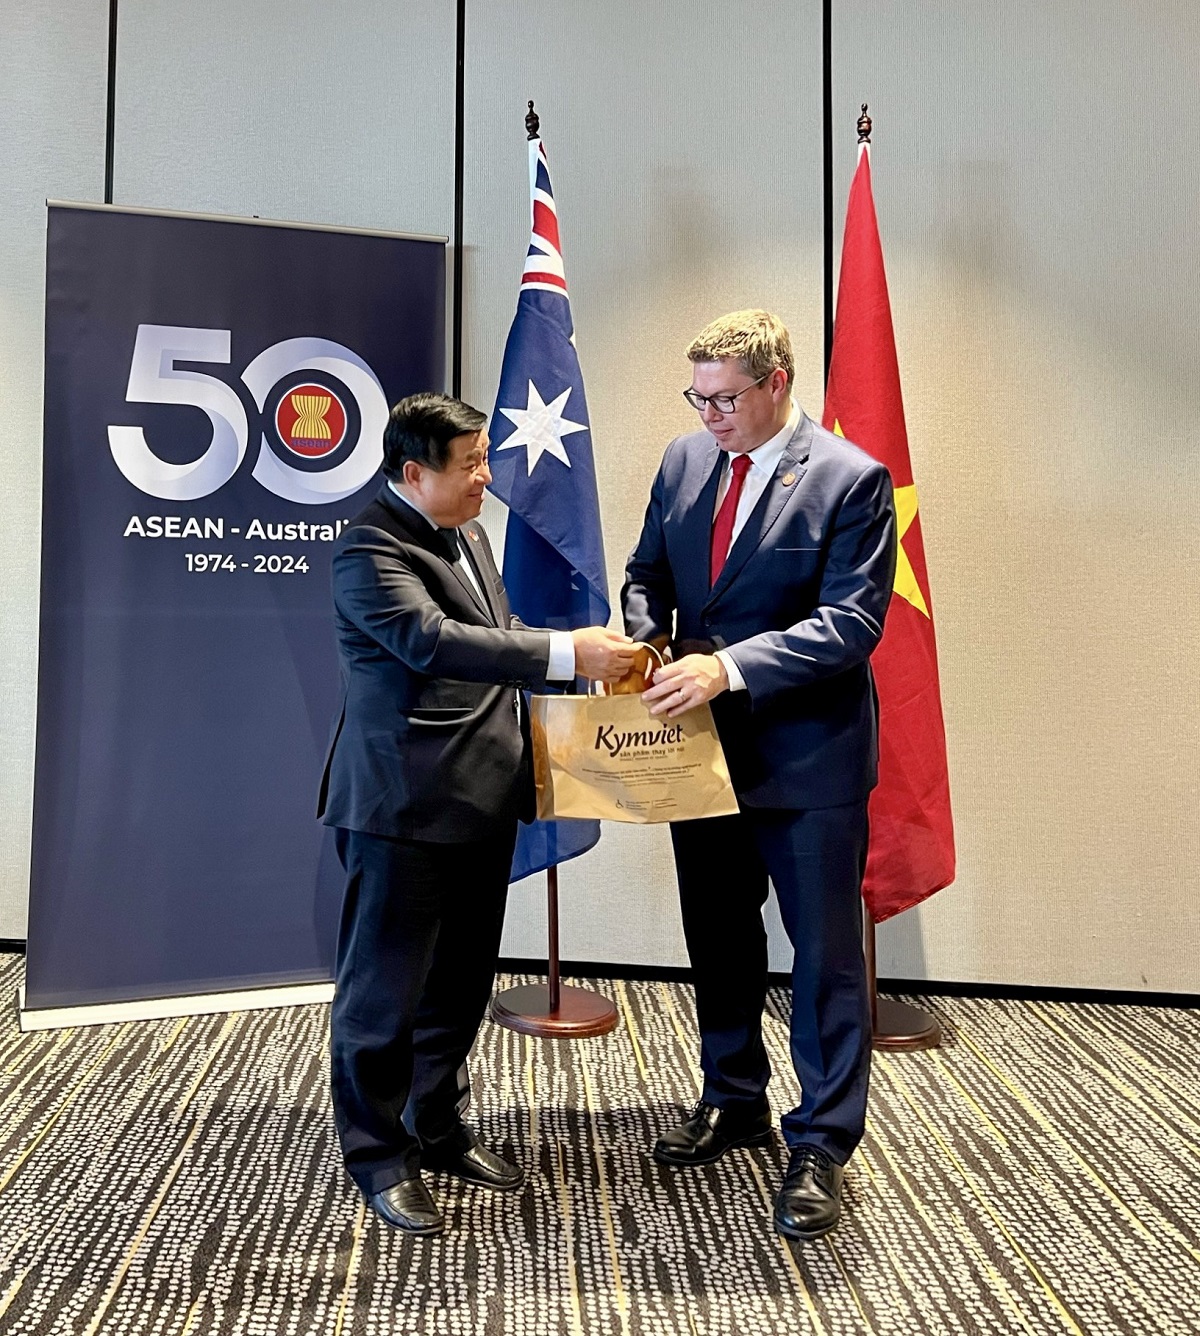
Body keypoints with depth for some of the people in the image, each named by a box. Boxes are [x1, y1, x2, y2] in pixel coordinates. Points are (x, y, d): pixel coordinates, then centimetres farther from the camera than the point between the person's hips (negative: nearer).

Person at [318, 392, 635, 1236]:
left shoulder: (469, 534, 15)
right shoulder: (370, 549, -13)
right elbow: (430, 641, -27)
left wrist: (588, 658, 8)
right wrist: (566, 654, -30)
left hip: (481, 800, 9)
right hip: (405, 806, -9)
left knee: (461, 983, 18)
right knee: (386, 989, 4)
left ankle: (438, 1129, 36)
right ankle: (379, 1157, 22)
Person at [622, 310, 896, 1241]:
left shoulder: (851, 480, -12)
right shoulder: (685, 461, 6)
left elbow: (851, 624, -19)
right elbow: (647, 574, 13)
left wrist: (728, 666, -28)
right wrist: (643, 640, -8)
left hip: (807, 755, -6)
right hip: (705, 746, 6)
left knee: (825, 957, 5)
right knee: (719, 942, 19)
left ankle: (822, 1147, 23)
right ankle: (734, 1101, 40)